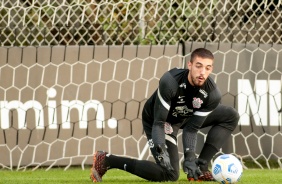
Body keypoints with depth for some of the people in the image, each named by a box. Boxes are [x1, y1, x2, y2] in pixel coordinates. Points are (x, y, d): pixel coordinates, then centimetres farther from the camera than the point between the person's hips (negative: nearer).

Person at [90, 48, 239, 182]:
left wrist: (189, 158, -34)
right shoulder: (170, 82, -38)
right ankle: (107, 160, -10)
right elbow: (159, 122, -34)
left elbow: (191, 129, -21)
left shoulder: (212, 94, -26)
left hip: (183, 118, 6)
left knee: (231, 116, -4)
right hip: (155, 118, -6)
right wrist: (161, 150, -50)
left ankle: (200, 168, -7)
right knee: (169, 174, -20)